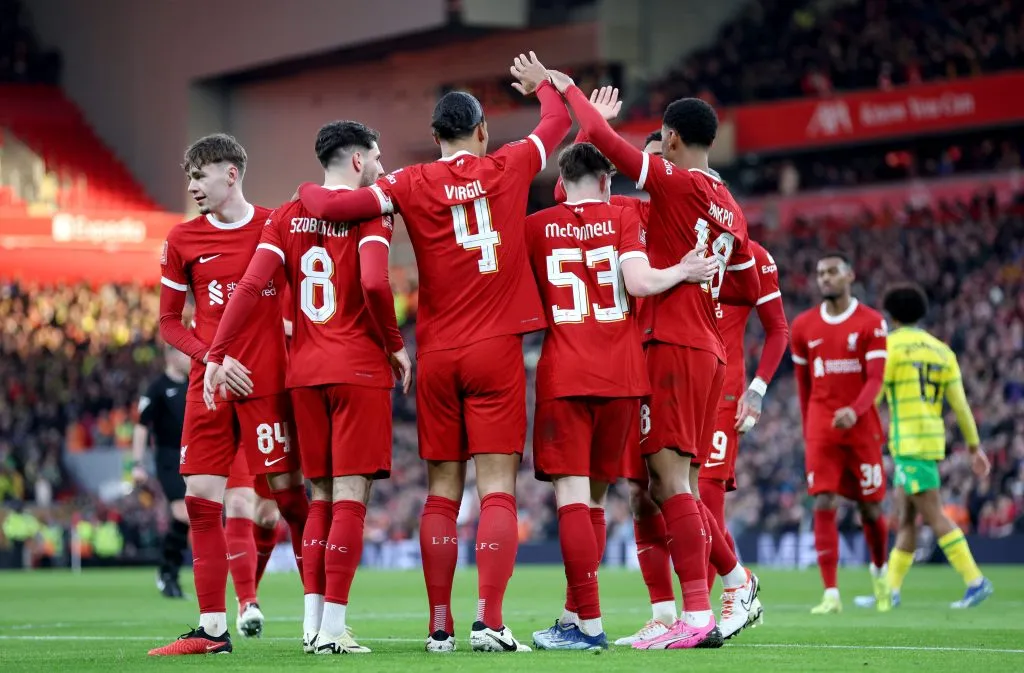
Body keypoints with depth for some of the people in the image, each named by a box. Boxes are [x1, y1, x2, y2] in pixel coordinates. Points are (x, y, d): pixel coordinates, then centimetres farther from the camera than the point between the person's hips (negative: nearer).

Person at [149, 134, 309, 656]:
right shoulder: (183, 240, 6)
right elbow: (169, 323, 8)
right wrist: (212, 357, -7)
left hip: (269, 383, -3)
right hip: (210, 385, 3)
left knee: (289, 492, -3)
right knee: (201, 501, -2)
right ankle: (212, 628, 3)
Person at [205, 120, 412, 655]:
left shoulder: (287, 217, 9)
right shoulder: (369, 212, -5)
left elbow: (251, 285, 0)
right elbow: (374, 284, -20)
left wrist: (216, 355, -1)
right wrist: (395, 346, -6)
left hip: (304, 373, 5)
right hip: (359, 369, -5)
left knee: (321, 498, 14)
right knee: (350, 497, -4)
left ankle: (312, 619, 9)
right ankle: (332, 628, -8)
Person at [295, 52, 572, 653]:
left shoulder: (413, 184, -1)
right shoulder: (509, 168, 2)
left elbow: (334, 207, -8)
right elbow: (559, 121, 20)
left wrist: (308, 190, 15)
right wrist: (543, 83, 40)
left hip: (437, 355, 2)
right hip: (497, 351, -1)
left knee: (443, 491, 7)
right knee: (497, 488, -4)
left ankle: (440, 626, 7)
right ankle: (489, 620, -14)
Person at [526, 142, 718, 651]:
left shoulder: (535, 227, 6)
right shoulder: (623, 218, 4)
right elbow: (639, 283, -10)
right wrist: (684, 272, 3)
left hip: (563, 378, -2)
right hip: (622, 377, 2)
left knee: (571, 495, -6)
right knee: (594, 498, 12)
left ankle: (589, 624, -15)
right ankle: (576, 617, 13)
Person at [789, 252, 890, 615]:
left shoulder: (871, 323, -3)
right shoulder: (803, 326, 7)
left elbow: (875, 379, -10)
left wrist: (854, 411, -28)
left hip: (861, 426, -2)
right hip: (821, 430, 2)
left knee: (870, 507, 6)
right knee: (824, 506, -10)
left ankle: (879, 570, 35)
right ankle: (831, 595, -12)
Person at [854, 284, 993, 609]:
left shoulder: (890, 345, -5)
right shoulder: (941, 350, 13)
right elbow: (959, 402, 11)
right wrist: (974, 446, 14)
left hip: (909, 444, -8)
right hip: (932, 439, 8)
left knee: (934, 516, -9)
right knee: (906, 519, 10)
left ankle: (975, 580, -15)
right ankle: (891, 590, 12)